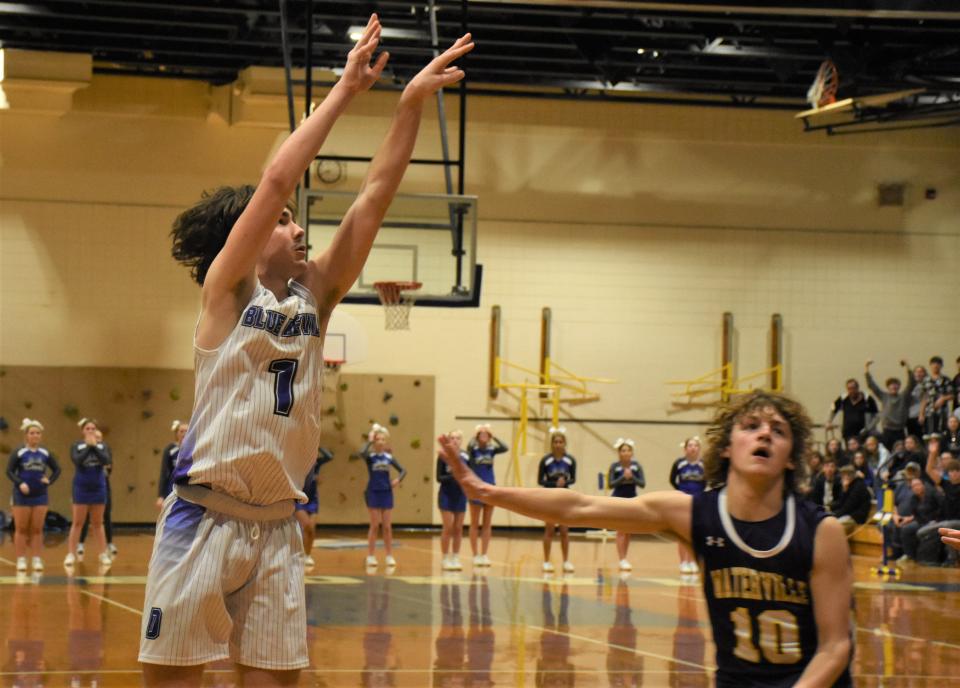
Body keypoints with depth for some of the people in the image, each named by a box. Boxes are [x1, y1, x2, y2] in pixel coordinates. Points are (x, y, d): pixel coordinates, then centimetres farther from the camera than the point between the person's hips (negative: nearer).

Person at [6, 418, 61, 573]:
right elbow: (9, 471, -8)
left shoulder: (45, 453, 4)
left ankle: (36, 560, 9)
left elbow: (57, 469, 12)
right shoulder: (18, 452, -6)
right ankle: (21, 560, 5)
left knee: (37, 530, 5)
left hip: (40, 495, 3)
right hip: (22, 495, -3)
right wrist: (19, 483, -22)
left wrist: (50, 480, -5)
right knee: (21, 529, 1)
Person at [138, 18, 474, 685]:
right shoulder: (227, 289, -3)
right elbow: (277, 181, -13)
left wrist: (411, 104, -2)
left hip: (277, 525, 5)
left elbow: (374, 198, 5)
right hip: (206, 516, -5)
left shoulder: (315, 294, 11)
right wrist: (345, 89, -11)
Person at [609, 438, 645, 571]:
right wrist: (623, 477, -24)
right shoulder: (615, 466, -9)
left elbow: (643, 484, -5)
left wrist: (632, 477, -21)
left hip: (632, 500, 3)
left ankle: (625, 559, 17)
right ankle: (622, 560, -6)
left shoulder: (636, 465, -3)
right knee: (621, 530, -7)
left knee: (628, 532, 9)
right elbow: (611, 484, -12)